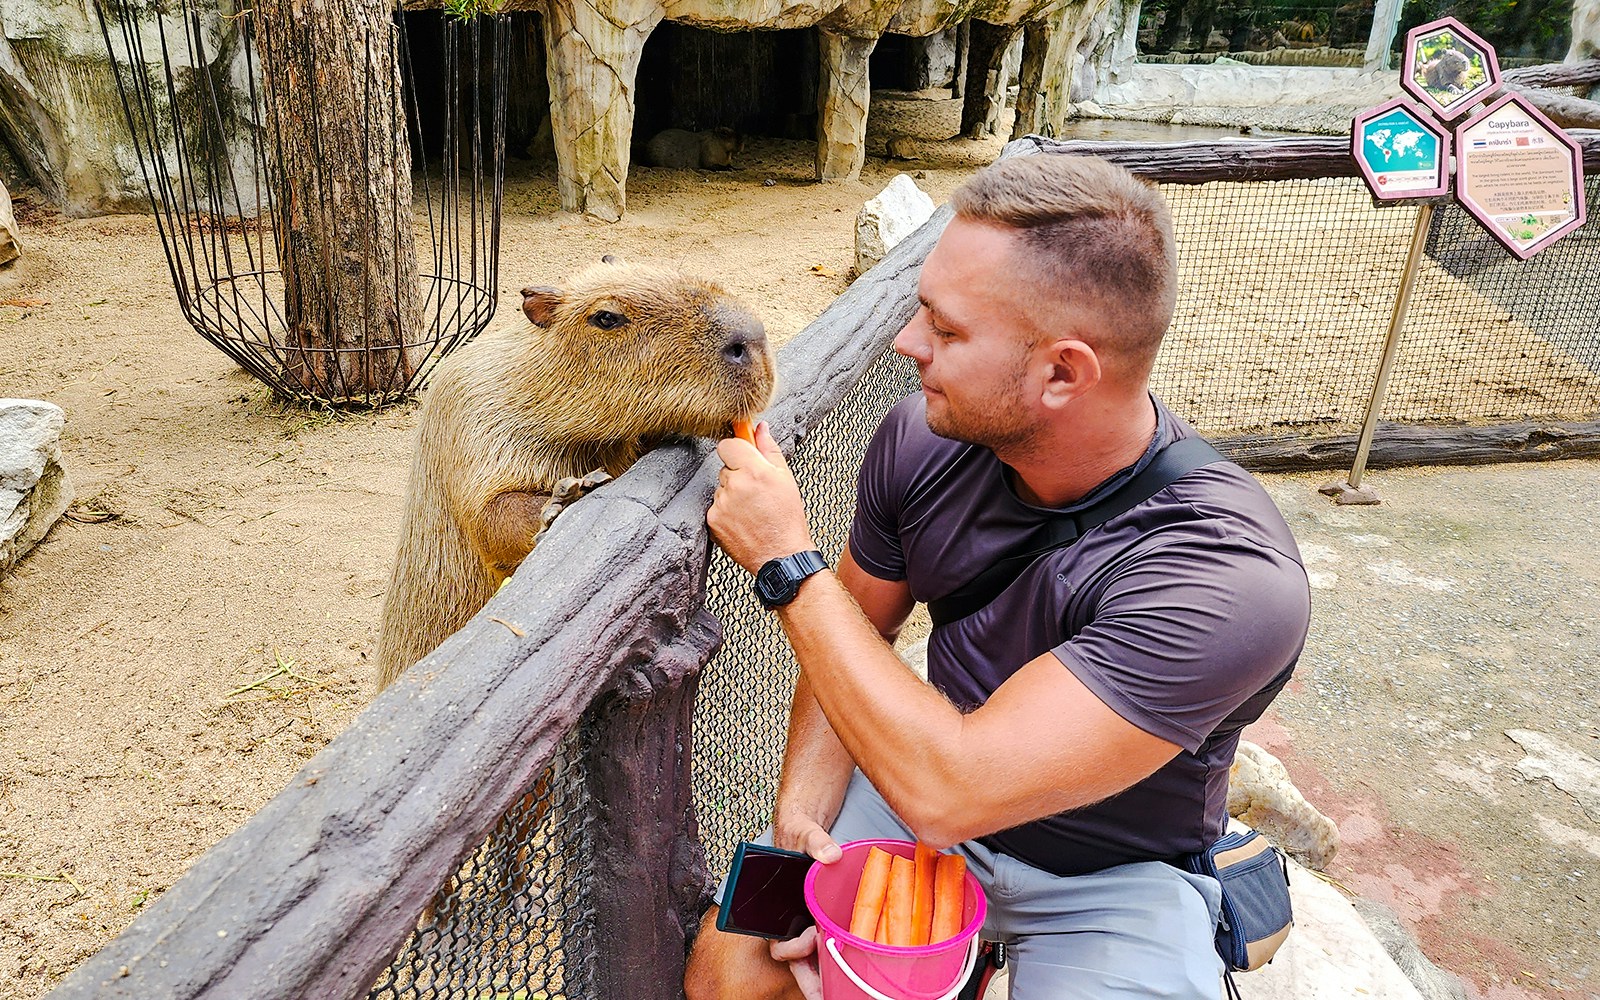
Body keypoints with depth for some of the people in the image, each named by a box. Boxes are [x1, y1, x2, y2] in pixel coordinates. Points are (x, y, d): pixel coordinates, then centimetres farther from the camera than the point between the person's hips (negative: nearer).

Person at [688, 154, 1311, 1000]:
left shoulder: (1227, 576, -33)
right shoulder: (922, 440, -17)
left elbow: (945, 791, -36)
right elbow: (862, 627, 1)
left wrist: (788, 563, -30)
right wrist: (800, 814, -12)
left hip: (1111, 877, -3)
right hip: (930, 787, 4)